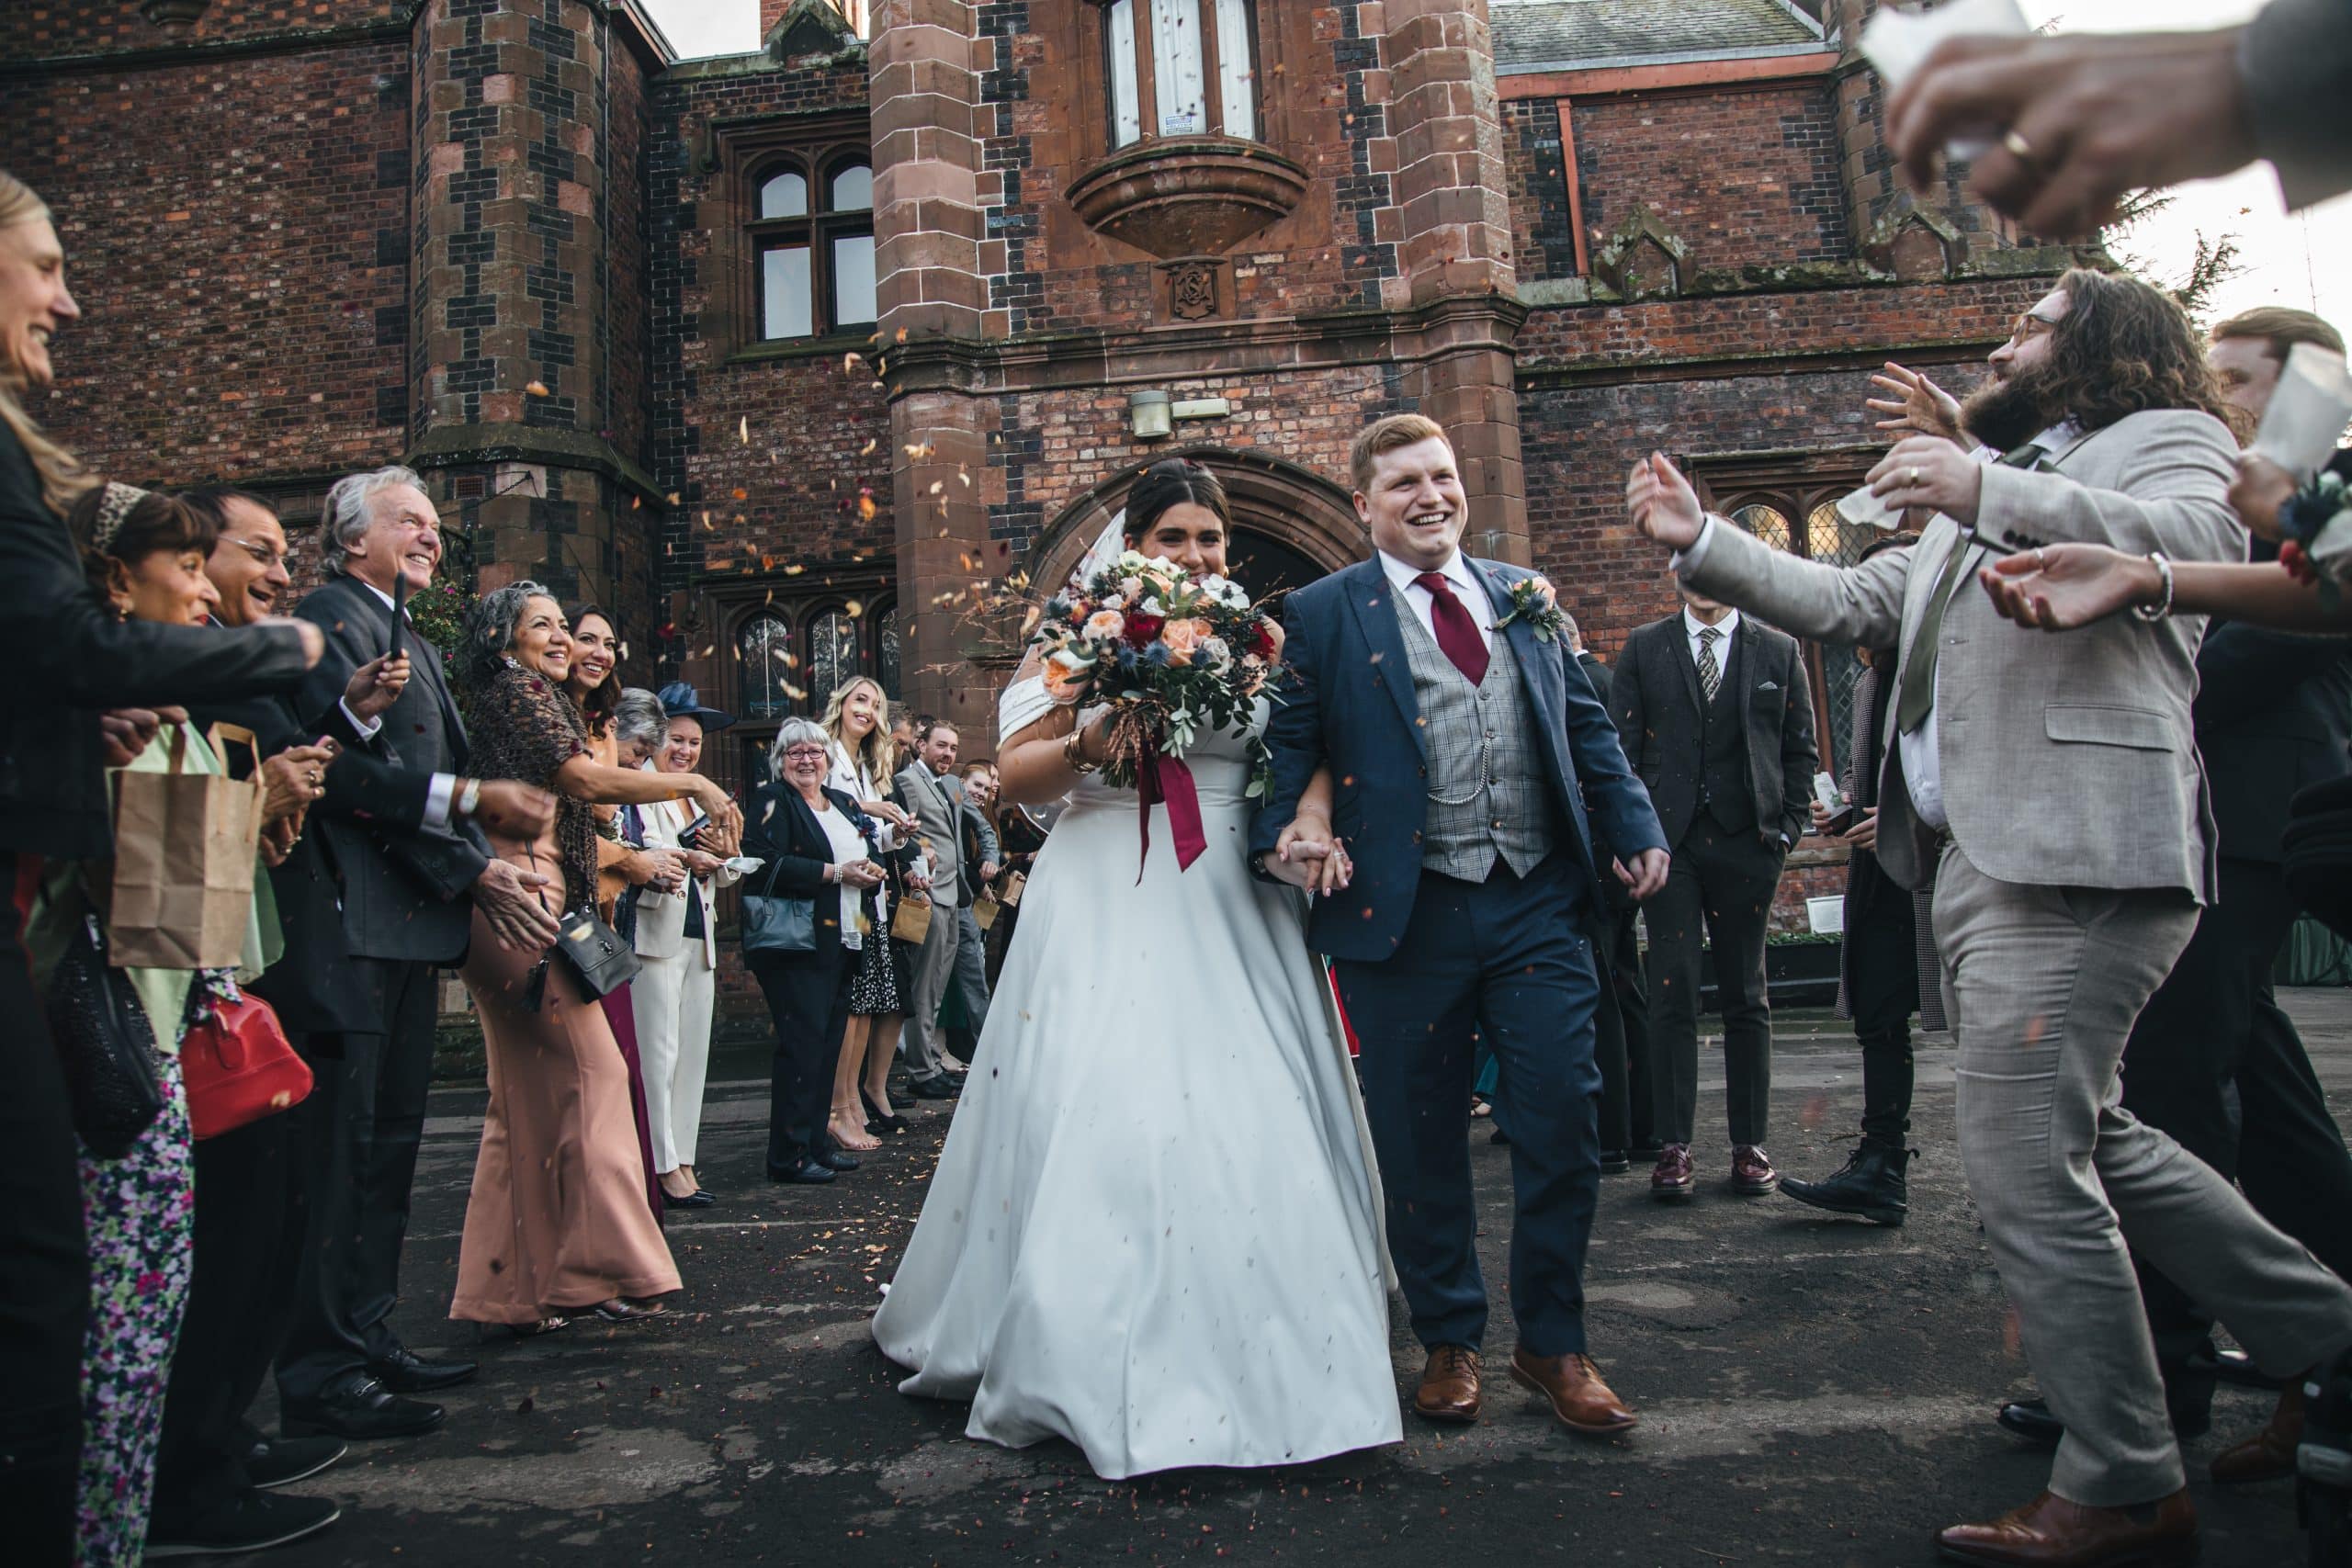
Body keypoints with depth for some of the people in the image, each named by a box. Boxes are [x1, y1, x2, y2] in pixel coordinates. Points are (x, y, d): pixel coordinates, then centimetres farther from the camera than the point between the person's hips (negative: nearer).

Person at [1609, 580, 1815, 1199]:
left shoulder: (1779, 651, 10)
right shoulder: (1643, 648, 8)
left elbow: (1800, 749, 10)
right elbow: (1622, 746, 4)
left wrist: (1787, 828, 1)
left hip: (1746, 842, 1)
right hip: (1668, 840, -1)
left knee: (1745, 997, 7)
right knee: (1673, 994, -2)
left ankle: (1749, 1144, 15)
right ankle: (1674, 1145, 4)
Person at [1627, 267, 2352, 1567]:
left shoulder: (2163, 439, 5)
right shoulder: (1985, 508, 30)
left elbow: (2198, 544, -18)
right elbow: (1846, 604, 27)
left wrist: (1993, 494, -30)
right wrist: (1701, 541, 20)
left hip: (2072, 861, -9)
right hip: (1977, 864, 9)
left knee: (2023, 1170, -8)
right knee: (2085, 1142, 16)